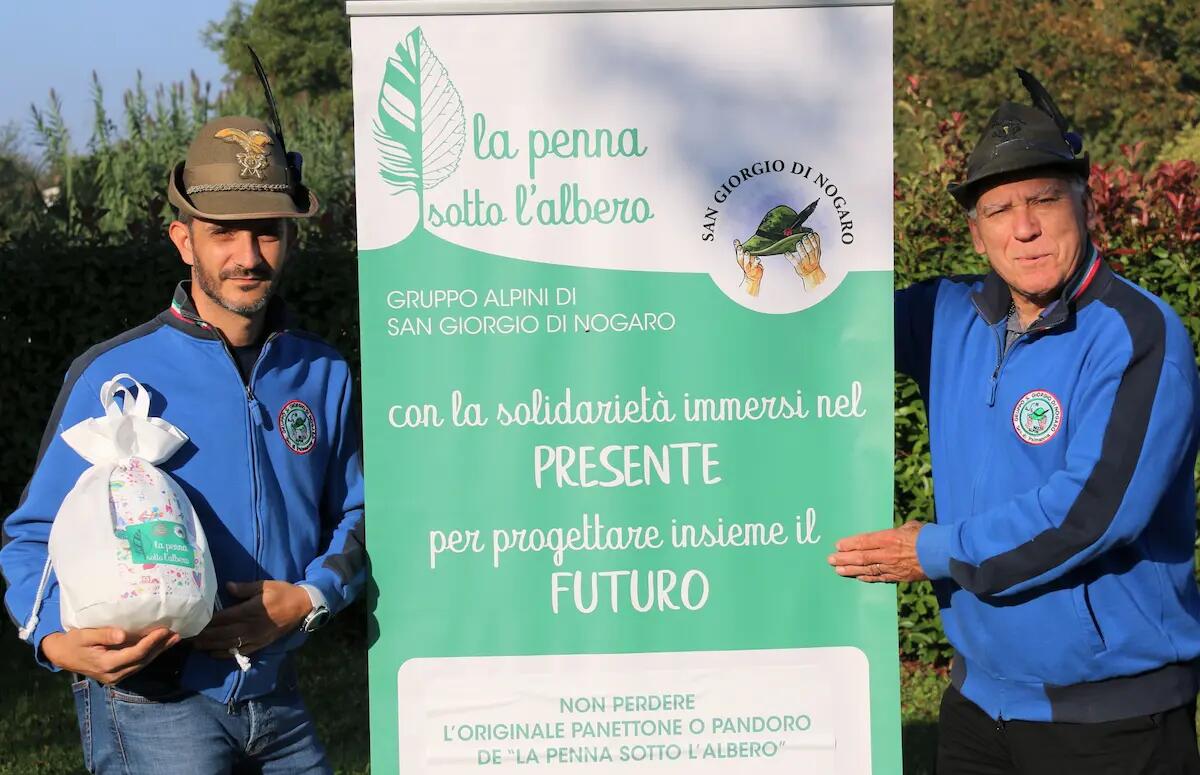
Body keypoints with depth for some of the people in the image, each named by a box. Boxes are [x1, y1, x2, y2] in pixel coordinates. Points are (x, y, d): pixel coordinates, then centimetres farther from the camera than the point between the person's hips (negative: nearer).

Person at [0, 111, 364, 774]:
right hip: (150, 704, -4)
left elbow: (353, 517, 12)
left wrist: (306, 599, -7)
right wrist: (58, 639, -23)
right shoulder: (111, 377, -7)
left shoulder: (323, 374, 4)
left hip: (276, 701, 4)